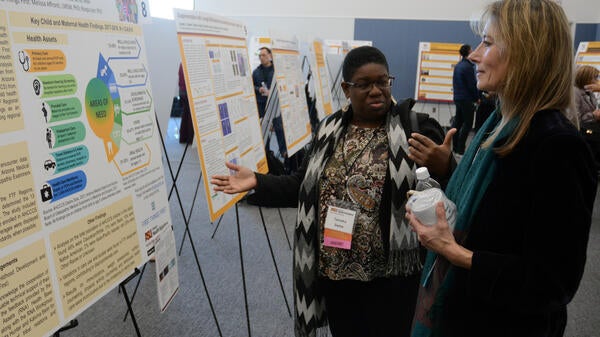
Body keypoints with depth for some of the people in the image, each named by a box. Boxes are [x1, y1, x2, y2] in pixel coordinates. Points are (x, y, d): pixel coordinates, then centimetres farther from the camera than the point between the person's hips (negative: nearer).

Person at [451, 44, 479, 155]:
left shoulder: (457, 65, 11)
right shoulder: (468, 67, -16)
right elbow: (472, 85, -15)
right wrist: (477, 98, -4)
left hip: (457, 98, 9)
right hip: (466, 99, -9)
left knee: (457, 122, 12)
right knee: (467, 124, -3)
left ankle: (455, 147, 16)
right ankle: (460, 148, -5)